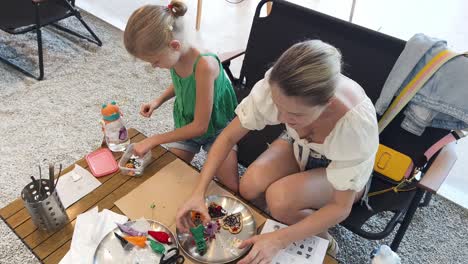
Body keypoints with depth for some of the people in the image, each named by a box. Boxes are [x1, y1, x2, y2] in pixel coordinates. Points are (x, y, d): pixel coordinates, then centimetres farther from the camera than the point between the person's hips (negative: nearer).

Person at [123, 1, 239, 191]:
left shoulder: (204, 65, -35)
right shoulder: (174, 56, -14)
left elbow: (200, 126, -28)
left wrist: (153, 140, -20)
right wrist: (158, 101, -5)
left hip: (216, 127, -5)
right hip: (185, 125, 6)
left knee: (231, 189, -16)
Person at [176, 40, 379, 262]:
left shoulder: (356, 123, -39)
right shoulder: (274, 87, -32)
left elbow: (341, 207, -28)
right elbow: (229, 137, -18)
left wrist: (278, 240, -36)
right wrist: (199, 192, -27)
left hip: (344, 174, -3)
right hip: (300, 147, 3)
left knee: (279, 199, -29)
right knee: (250, 187, -23)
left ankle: (322, 239, 3)